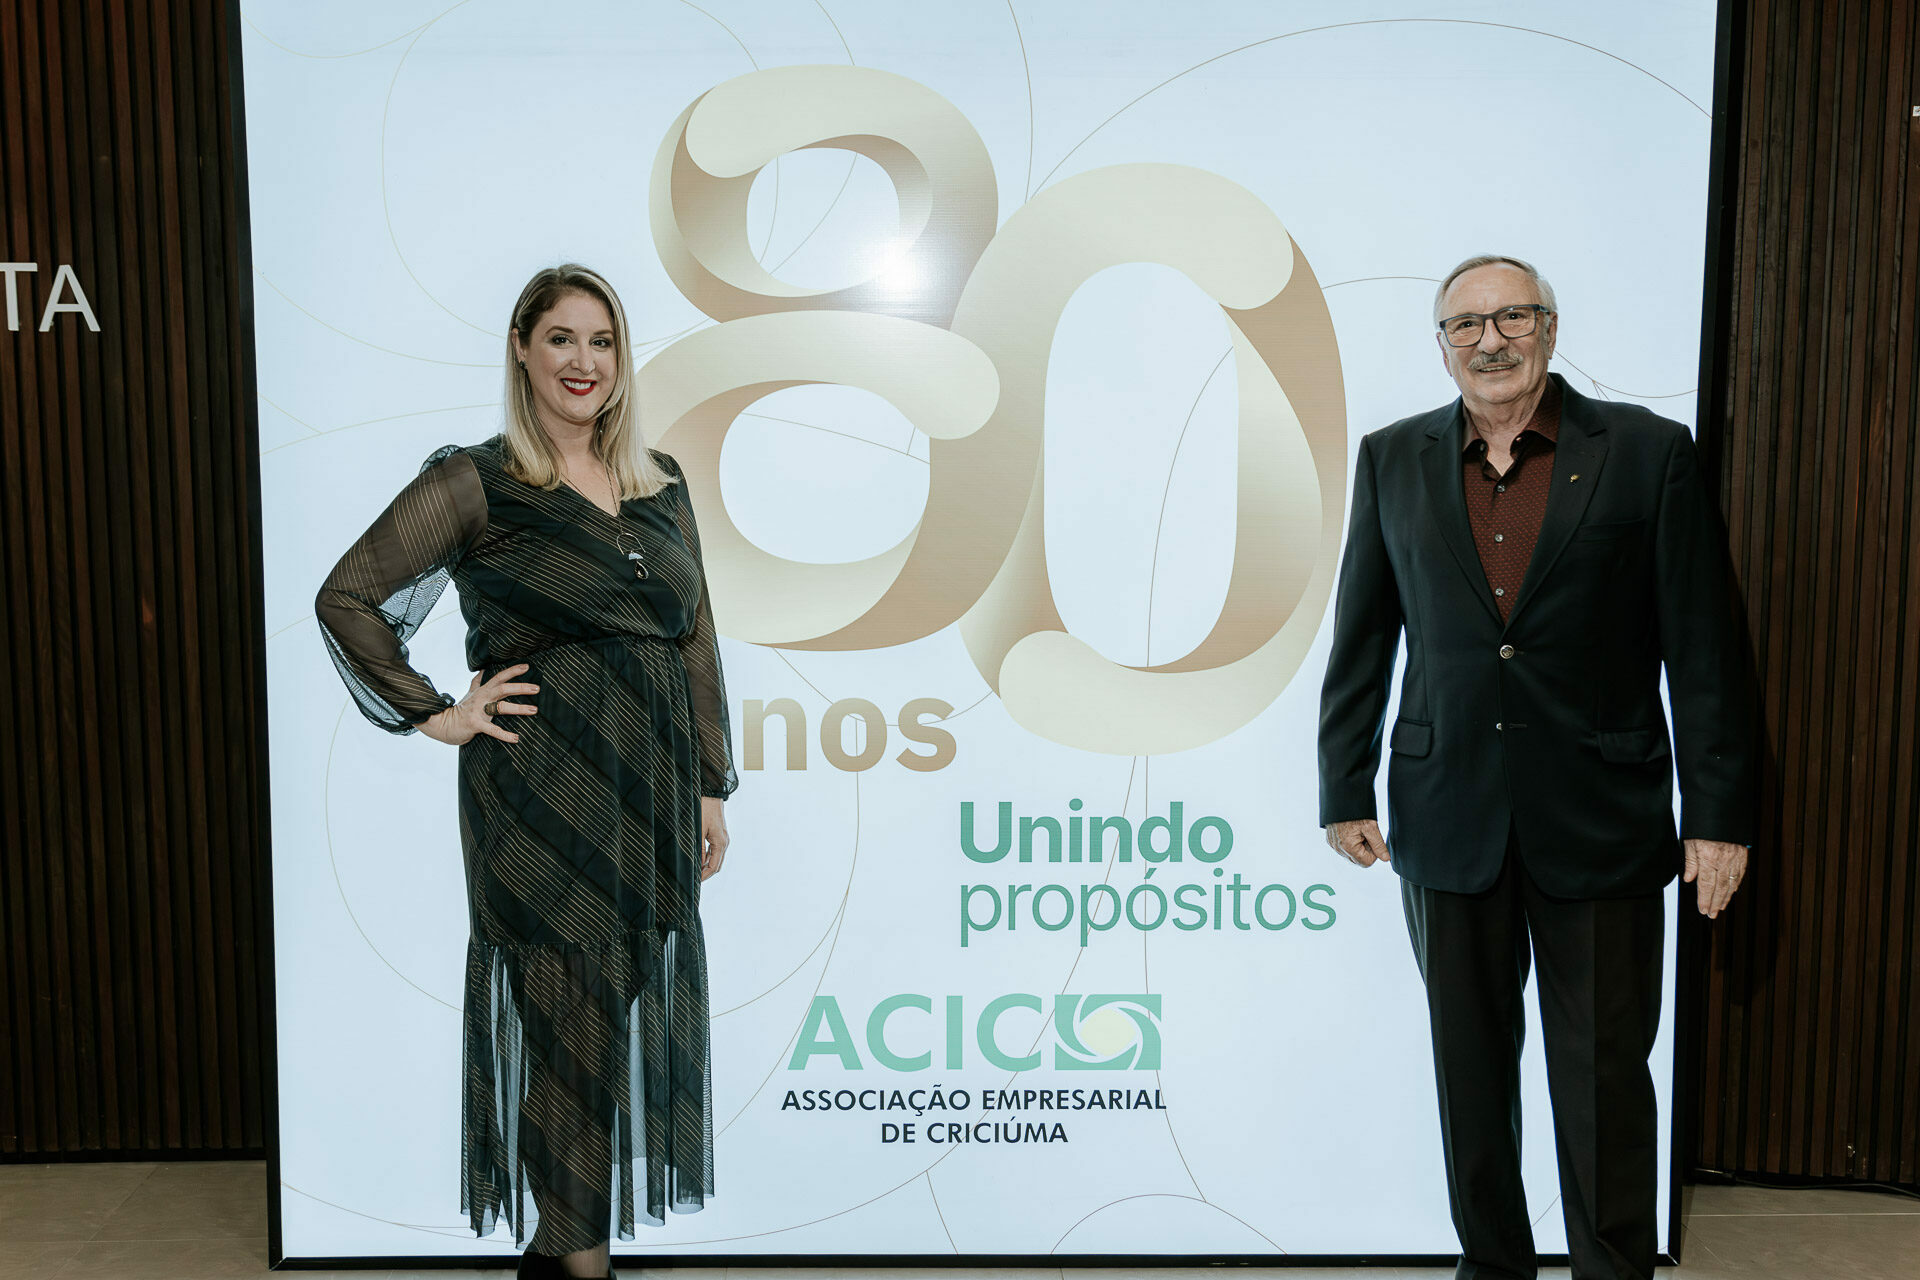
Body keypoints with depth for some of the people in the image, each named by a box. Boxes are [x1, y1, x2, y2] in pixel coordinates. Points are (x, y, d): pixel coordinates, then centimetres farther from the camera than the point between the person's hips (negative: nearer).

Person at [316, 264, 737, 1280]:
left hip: (652, 798, 6)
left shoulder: (661, 485, 11)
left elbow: (696, 642, 12)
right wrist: (433, 715, -6)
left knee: (637, 1007, 11)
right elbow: (347, 598, -4)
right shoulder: (476, 482, -3)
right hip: (541, 796, -5)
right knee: (566, 1019, 2)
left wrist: (710, 788, 9)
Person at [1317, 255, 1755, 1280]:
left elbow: (1704, 648, -2)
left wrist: (1719, 814, -5)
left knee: (1605, 1079, 8)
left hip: (1600, 827, -2)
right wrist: (1344, 791, 5)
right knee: (1470, 1069, 15)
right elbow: (1361, 641, 7)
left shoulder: (1648, 452, -2)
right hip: (1447, 821, 2)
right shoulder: (1393, 459, 5)